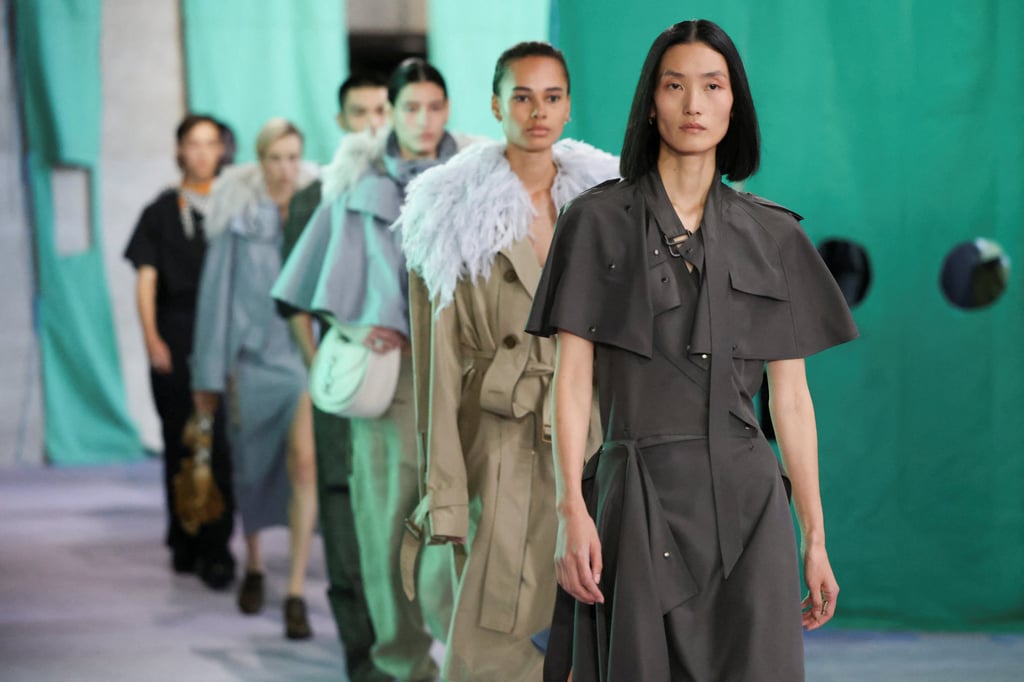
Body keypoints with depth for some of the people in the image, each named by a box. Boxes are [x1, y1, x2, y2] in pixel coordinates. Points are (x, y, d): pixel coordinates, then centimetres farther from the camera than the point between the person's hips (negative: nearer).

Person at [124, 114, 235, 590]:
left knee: (221, 442, -9)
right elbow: (146, 279, 7)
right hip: (174, 340, 1)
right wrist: (152, 337, -6)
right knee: (180, 440, 3)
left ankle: (216, 549, -9)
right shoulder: (161, 212, 12)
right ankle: (185, 543, 13)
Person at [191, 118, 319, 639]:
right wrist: (209, 376, 2)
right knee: (253, 470, 12)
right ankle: (253, 566, 36)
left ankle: (297, 592, -15)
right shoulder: (238, 219, -2)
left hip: (306, 355, 0)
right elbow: (217, 293, 2)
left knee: (305, 463, -16)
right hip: (253, 356, 0)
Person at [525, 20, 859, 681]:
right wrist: (572, 511, -11)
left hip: (746, 500, 2)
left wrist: (815, 537, 8)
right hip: (639, 497, -2)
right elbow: (573, 377, -1)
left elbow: (791, 395, 10)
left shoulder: (774, 235, 9)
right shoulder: (598, 222, 3)